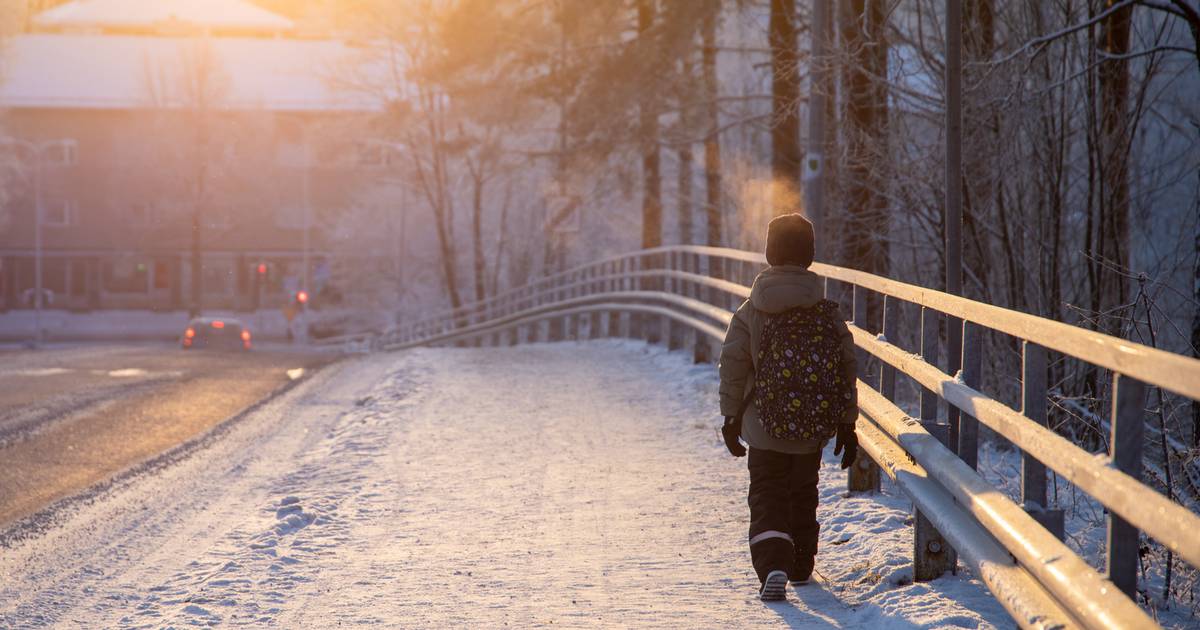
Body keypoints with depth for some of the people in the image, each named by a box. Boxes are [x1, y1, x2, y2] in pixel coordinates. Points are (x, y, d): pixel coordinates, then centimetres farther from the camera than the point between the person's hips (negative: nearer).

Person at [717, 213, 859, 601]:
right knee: (803, 494, 22)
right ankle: (801, 566, 35)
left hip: (765, 430, -2)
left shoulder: (750, 313, -8)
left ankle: (773, 567, -20)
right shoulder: (829, 314, -3)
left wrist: (731, 417, 5)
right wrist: (847, 425, 7)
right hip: (813, 431, 2)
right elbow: (847, 373, -1)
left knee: (767, 498, 3)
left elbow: (733, 368, -6)